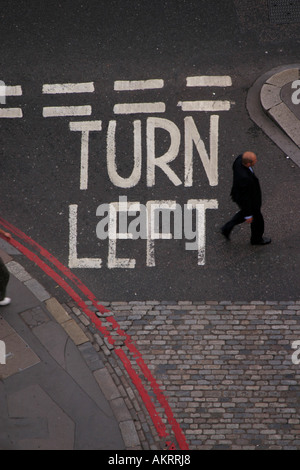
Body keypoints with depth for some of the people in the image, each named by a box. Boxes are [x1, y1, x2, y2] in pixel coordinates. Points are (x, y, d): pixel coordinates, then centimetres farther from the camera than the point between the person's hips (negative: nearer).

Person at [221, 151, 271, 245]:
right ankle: (256, 238, 52)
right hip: (249, 201, -7)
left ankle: (227, 228, 43)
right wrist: (248, 215, -17)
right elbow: (245, 198, -32)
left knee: (245, 213, 36)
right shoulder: (244, 178, -46)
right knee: (257, 218, 23)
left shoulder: (240, 159, -24)